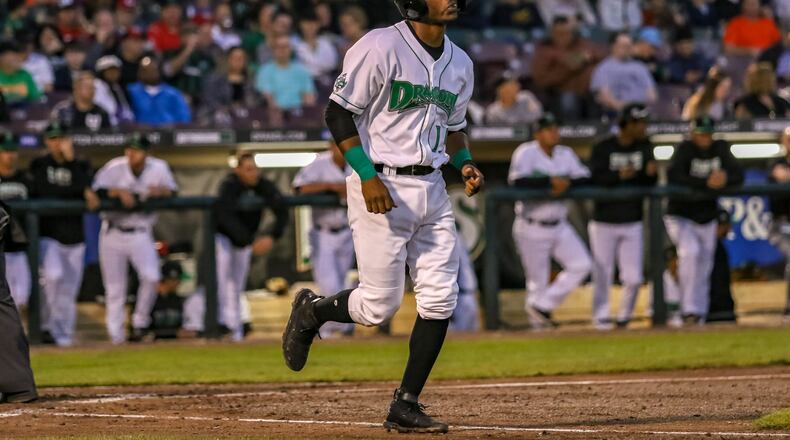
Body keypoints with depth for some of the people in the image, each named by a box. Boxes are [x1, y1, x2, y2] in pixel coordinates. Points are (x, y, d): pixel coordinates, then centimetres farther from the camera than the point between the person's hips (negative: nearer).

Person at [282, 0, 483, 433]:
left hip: (431, 189, 7)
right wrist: (367, 175, -20)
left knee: (440, 301, -1)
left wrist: (465, 163, 2)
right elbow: (339, 113, -11)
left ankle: (405, 407, 8)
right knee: (380, 304, -5)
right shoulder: (381, 47, -12)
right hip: (381, 186, -7)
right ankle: (310, 312, 26)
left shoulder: (460, 64, 11)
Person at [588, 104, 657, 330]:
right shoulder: (603, 148, -8)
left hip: (632, 224, 3)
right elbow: (594, 179, -17)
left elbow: (649, 184, 6)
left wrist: (651, 173, -15)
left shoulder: (644, 147, 6)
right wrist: (619, 176, -30)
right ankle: (601, 317, 12)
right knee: (602, 274, 0)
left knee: (633, 278, -1)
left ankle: (625, 316, 19)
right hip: (604, 223, -3)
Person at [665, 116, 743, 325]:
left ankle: (699, 315, 19)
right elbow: (673, 176, -30)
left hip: (707, 219, 5)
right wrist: (706, 183, -37)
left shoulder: (720, 148, 0)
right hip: (680, 217, -5)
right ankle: (689, 309, -23)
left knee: (704, 269, 8)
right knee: (690, 253, -27)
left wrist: (724, 178, -30)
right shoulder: (685, 149, -14)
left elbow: (738, 175, -6)